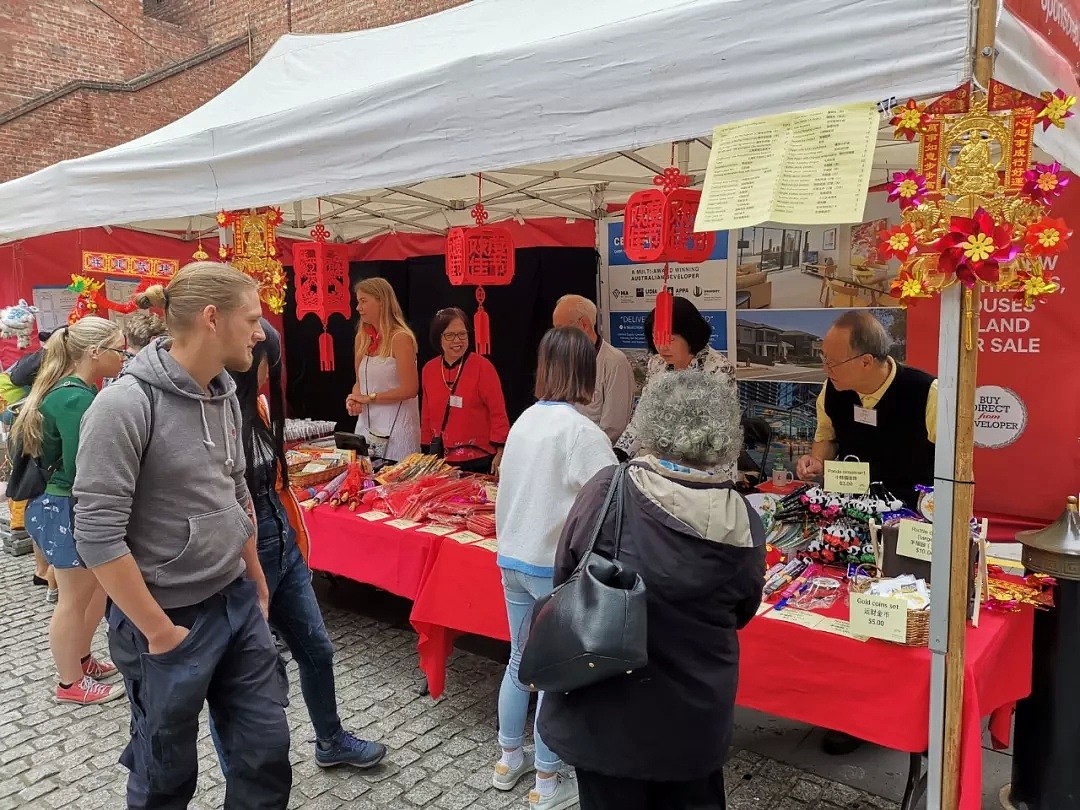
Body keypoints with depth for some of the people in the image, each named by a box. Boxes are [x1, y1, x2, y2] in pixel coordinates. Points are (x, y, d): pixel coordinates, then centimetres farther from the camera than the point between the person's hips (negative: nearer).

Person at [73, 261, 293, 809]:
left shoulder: (223, 395, 3)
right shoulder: (125, 405, -20)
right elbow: (97, 536, -21)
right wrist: (160, 634, -16)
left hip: (238, 602, 6)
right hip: (170, 618, -6)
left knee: (267, 748, 13)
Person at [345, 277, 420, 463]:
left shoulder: (400, 338, -12)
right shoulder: (362, 338, 9)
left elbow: (410, 389, -17)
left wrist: (369, 397, -12)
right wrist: (354, 399, -4)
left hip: (396, 427, -6)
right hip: (366, 425, 6)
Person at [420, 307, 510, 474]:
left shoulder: (482, 366, -8)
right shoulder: (429, 370, 5)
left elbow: (498, 413, -7)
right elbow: (427, 416, 13)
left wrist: (500, 454, -12)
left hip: (479, 461, -4)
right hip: (441, 461, 4)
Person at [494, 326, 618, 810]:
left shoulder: (525, 421, 3)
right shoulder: (581, 432, -18)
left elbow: (527, 490, 8)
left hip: (512, 560, 7)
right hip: (556, 567, -7)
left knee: (519, 661, 21)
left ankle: (509, 759, 37)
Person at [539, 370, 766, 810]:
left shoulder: (607, 491, -19)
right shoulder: (744, 524, -13)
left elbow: (563, 576, -6)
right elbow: (741, 613, 3)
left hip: (608, 706, -1)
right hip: (695, 714, 2)